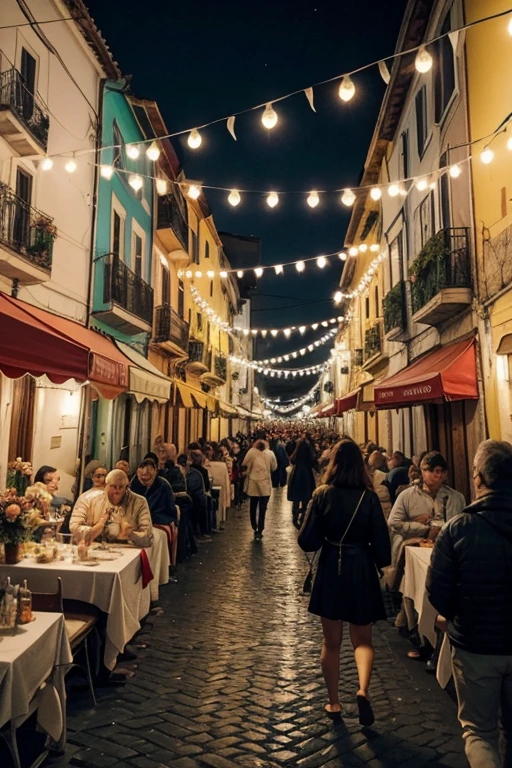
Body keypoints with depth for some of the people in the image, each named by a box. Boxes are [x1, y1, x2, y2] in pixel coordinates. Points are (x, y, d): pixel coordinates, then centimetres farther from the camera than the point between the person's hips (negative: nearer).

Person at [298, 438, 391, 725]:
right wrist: (377, 563, 12)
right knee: (362, 640, 17)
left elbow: (308, 541, -10)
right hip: (362, 573, 0)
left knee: (331, 642, 17)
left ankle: (334, 702, 27)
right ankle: (363, 689, -6)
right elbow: (381, 543, -8)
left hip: (330, 572, 0)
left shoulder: (323, 495, -11)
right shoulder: (369, 497, -11)